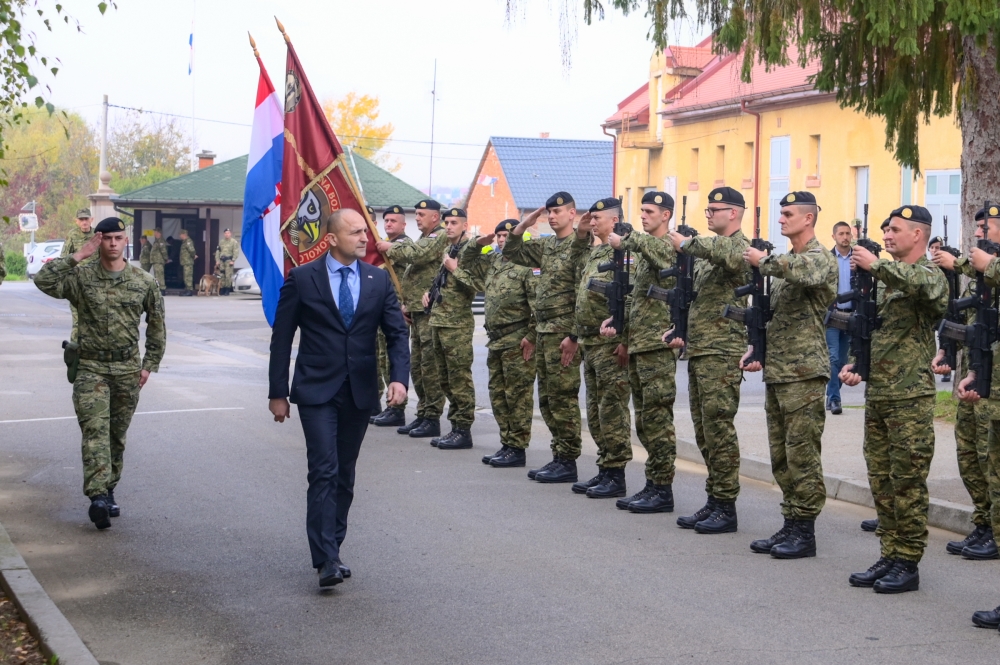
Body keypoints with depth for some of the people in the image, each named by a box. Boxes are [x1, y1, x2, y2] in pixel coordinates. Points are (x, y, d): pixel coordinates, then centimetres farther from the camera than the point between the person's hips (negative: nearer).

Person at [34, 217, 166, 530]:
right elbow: (43, 281, -18)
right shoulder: (81, 276, -1)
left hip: (128, 370, 2)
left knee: (117, 434, 10)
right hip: (91, 368, -2)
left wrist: (149, 364, 8)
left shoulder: (143, 282, 5)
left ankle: (108, 493, 22)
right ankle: (98, 497, -24)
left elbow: (157, 325, 13)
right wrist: (78, 256, -16)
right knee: (95, 430, -15)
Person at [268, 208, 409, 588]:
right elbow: (282, 339, 0)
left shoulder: (378, 280, 6)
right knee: (324, 471, -12)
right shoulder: (302, 279, -3)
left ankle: (332, 549, 23)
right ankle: (326, 560, -13)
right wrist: (278, 392, -2)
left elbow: (397, 332, 4)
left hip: (361, 392, 4)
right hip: (317, 391, -4)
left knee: (345, 475, 11)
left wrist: (399, 377, -12)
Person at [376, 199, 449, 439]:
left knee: (430, 366, -8)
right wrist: (407, 303, 20)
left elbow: (417, 255, -23)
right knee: (416, 366, 12)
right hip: (417, 311, 10)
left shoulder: (441, 237, -8)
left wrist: (390, 249, -10)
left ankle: (432, 419, -5)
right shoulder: (424, 239, 22)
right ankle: (422, 415, 19)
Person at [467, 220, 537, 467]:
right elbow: (468, 261, 29)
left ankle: (517, 449, 2)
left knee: (517, 396, -3)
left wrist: (531, 336, -19)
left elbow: (538, 305, -16)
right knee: (498, 396, 13)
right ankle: (506, 444, 21)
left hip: (517, 342, -9)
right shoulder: (492, 262, 13)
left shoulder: (527, 265, -11)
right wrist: (478, 243, 11)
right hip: (495, 340, 9)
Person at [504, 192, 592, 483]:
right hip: (543, 333, 9)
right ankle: (559, 457, 19)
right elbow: (511, 252, 23)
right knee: (547, 400, 12)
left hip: (563, 334, -9)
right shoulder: (546, 245, 14)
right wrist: (524, 224, 8)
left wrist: (574, 336, -21)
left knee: (563, 399, -5)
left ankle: (567, 462, 1)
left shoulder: (580, 246, -12)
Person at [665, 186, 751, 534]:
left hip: (721, 353, -10)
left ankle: (726, 508, -4)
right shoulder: (710, 249, 19)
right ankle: (713, 502, 18)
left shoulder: (740, 246, -9)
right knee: (704, 431, 11)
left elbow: (727, 255, -35)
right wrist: (682, 332, 12)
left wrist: (687, 243, -25)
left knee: (719, 429, -8)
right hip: (698, 350, 10)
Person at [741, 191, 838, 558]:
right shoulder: (784, 261, 18)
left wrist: (764, 261, -22)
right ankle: (790, 525, 18)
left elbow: (803, 272, -35)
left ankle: (804, 532, 0)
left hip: (804, 373, -9)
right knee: (781, 455, 11)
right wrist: (757, 349, 11)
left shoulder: (820, 258, -9)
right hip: (776, 372, 9)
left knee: (802, 453, -5)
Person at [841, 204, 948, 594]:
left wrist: (874, 264, -26)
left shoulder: (932, 276, -8)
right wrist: (854, 365, 6)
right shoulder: (887, 280, 16)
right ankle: (889, 557, 19)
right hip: (876, 394, 8)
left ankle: (908, 564, 4)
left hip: (910, 399, -8)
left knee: (908, 483, -3)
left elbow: (920, 284, -34)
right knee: (881, 482, 11)